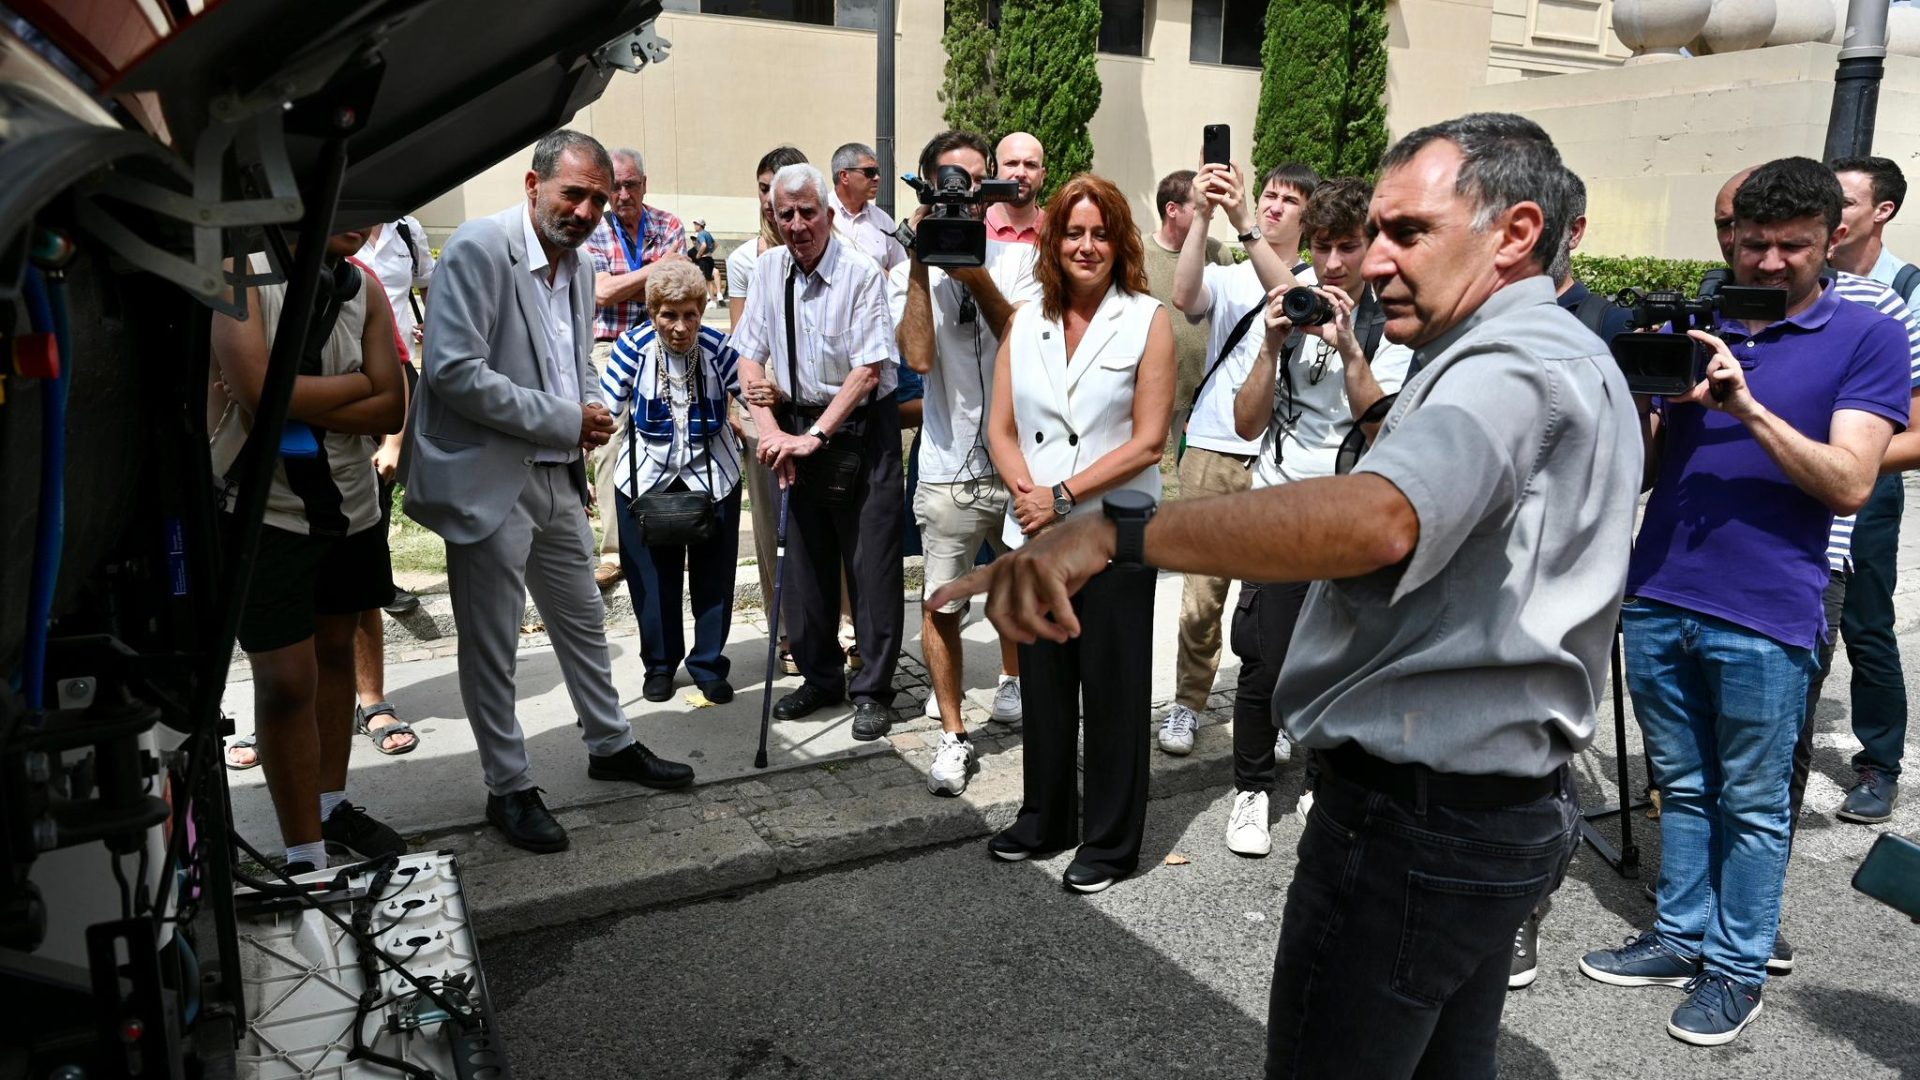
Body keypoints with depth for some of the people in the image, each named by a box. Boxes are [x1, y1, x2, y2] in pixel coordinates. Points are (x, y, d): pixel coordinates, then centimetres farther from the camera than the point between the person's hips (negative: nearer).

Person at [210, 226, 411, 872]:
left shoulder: (363, 288, 2)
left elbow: (391, 409, -5)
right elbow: (258, 391, -24)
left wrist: (291, 401, -16)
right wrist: (356, 383, -11)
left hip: (351, 504, 5)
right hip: (264, 510, -5)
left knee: (336, 652, 16)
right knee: (287, 678, -4)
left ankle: (331, 806, 34)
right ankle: (306, 860, 7)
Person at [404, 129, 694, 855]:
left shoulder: (579, 264, 9)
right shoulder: (480, 248, -16)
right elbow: (453, 372, -23)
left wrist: (593, 410, 1)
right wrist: (566, 420, -20)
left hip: (557, 476, 8)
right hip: (488, 480, -7)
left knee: (584, 622, 19)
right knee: (491, 647, 6)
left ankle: (610, 745, 36)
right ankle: (509, 789, 20)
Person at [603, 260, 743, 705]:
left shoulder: (716, 346, -13)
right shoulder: (634, 345, -14)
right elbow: (604, 409, -12)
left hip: (712, 474, 0)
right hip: (646, 478, 0)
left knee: (713, 576, 8)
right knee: (652, 577, 9)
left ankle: (709, 664, 24)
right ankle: (660, 663, 28)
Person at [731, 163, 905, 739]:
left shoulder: (862, 273, -13)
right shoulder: (768, 269, 3)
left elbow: (868, 370, -17)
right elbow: (750, 356, 4)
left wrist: (816, 435, -21)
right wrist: (772, 431, -9)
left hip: (861, 426, -5)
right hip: (798, 424, 5)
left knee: (871, 562, -2)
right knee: (804, 559, 12)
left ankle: (872, 691, 10)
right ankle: (820, 677, 28)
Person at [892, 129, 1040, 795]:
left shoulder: (1017, 257, 3)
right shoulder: (909, 273, 1)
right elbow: (919, 356, -16)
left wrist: (977, 280, -19)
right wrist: (920, 268, -16)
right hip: (950, 468, -2)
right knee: (942, 604, -2)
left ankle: (1012, 686, 45)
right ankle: (952, 736, 13)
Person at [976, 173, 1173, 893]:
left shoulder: (1147, 321, -3)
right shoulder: (1025, 323, 9)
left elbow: (1148, 441, -9)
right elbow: (1001, 430, 7)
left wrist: (1061, 494, -13)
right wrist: (1027, 495, -11)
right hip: (1035, 535, 4)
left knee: (1112, 690, 5)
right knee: (1043, 683, 14)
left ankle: (1110, 841, 20)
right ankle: (1044, 819, 31)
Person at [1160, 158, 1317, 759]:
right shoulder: (1227, 280, 13)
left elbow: (1290, 297, -18)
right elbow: (1184, 296, -10)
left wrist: (1243, 222, -27)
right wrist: (1203, 217, -22)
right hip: (1213, 453, 1)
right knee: (1201, 591, 3)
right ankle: (1188, 701, 17)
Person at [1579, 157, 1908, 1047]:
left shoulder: (1868, 339, -1)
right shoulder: (1689, 325, 10)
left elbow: (1850, 484, -12)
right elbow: (1641, 470, 10)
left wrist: (1749, 407, -22)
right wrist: (1643, 400, -10)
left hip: (1763, 616, -4)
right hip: (1658, 600, 4)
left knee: (1751, 804, 8)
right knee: (1681, 786, 16)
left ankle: (1738, 967, 21)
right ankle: (1681, 936, 29)